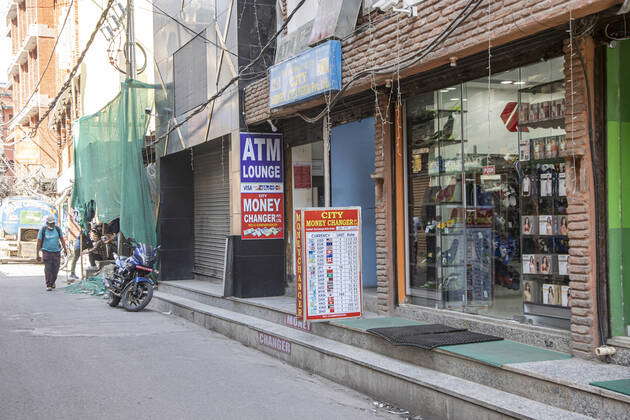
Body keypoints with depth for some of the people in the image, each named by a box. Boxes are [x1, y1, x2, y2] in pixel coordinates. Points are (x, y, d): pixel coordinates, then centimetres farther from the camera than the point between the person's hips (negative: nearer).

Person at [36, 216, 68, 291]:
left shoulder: (57, 229, 3)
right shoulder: (43, 230, -5)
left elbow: (62, 239, 14)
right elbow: (39, 242, -2)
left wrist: (65, 249, 6)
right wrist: (37, 254, -4)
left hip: (56, 252, 3)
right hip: (47, 252, -3)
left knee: (55, 269, 2)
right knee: (48, 269, -10)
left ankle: (52, 282, 27)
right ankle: (48, 285, -3)